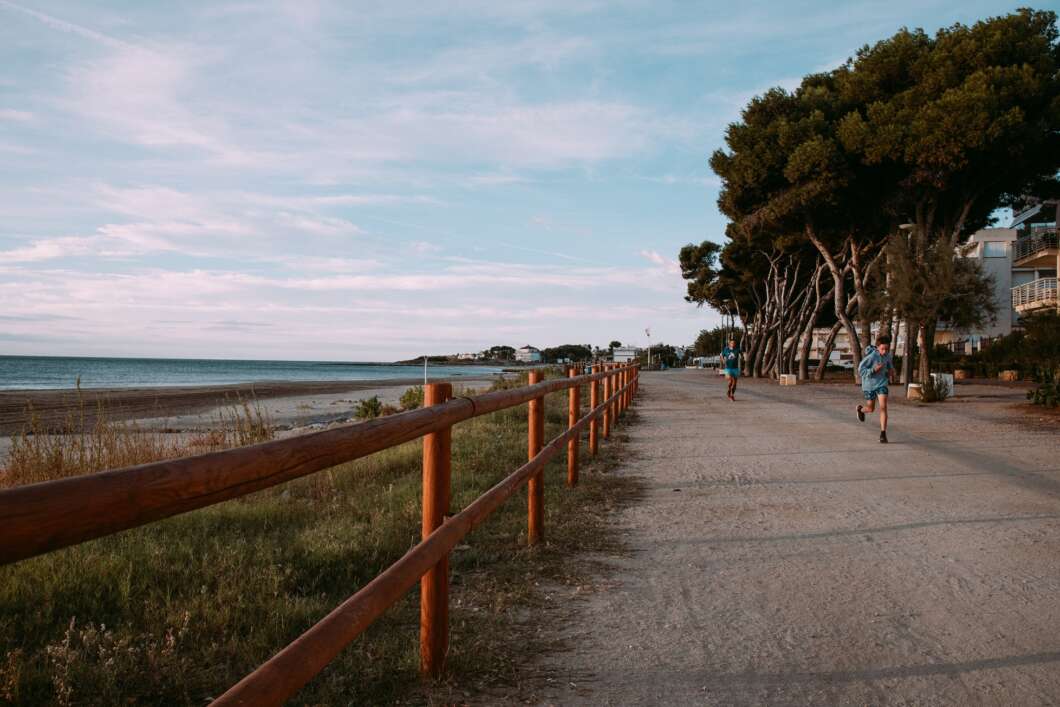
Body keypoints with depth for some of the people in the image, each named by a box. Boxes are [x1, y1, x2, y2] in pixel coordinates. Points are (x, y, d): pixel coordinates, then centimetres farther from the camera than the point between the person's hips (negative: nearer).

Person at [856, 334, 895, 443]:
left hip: (881, 383, 3)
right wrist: (874, 370, -32)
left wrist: (890, 371, 0)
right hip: (869, 384, -3)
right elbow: (860, 369, -19)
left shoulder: (888, 354, -6)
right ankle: (861, 409, 50)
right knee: (871, 409, 12)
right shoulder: (872, 356, -23)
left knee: (883, 407, -14)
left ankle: (883, 434, -10)